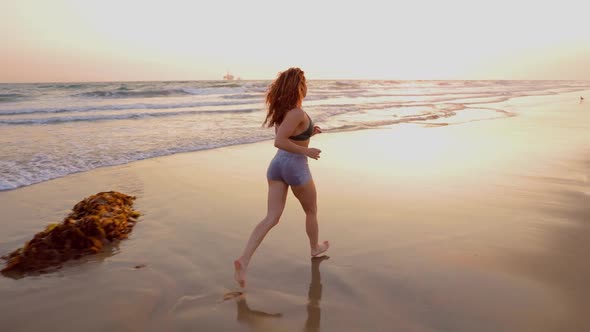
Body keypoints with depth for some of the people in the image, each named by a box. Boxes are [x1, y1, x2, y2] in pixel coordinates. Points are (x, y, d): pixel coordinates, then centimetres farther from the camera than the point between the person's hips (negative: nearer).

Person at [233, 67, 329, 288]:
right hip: (295, 166, -7)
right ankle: (315, 247, 42)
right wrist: (306, 151, -18)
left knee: (271, 218, 3)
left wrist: (308, 133, 17)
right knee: (311, 211, 20)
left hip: (277, 164, 7)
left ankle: (244, 260, -10)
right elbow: (279, 141, -28)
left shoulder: (282, 108, 7)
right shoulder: (298, 113, -20)